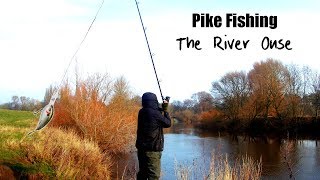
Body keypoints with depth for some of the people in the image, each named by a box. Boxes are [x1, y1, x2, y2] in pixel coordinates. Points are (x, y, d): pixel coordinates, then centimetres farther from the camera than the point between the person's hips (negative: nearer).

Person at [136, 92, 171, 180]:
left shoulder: (142, 112, 3)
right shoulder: (155, 113, -19)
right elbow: (168, 123, -4)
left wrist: (161, 109, 13)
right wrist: (165, 109, 5)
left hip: (141, 148, 8)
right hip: (152, 150, -8)